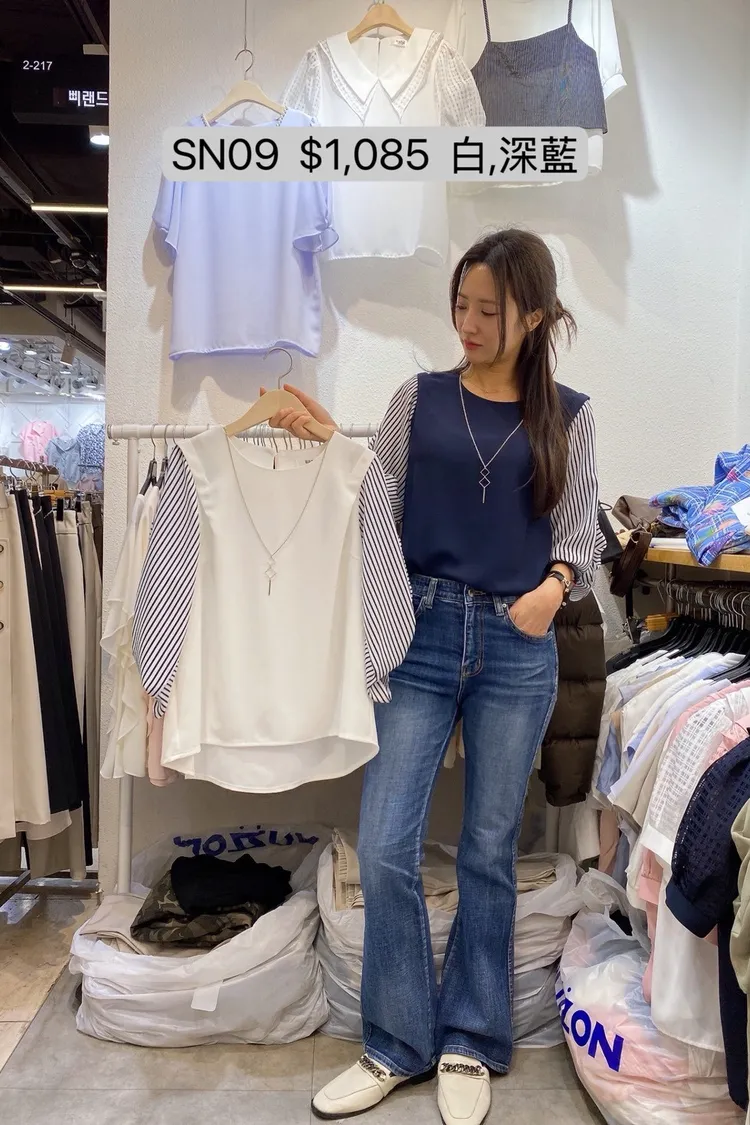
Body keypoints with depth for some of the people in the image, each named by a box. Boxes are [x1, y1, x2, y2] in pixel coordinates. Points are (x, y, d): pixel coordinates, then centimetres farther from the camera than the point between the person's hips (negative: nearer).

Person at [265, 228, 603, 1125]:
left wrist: (555, 585, -17)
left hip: (517, 648, 0)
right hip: (421, 632, 1)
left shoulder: (567, 416, 6)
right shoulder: (419, 399, 7)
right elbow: (377, 512, 3)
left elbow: (581, 535, 3)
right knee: (385, 847, -2)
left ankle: (471, 1043, 29)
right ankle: (399, 1044, 20)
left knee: (489, 850, 10)